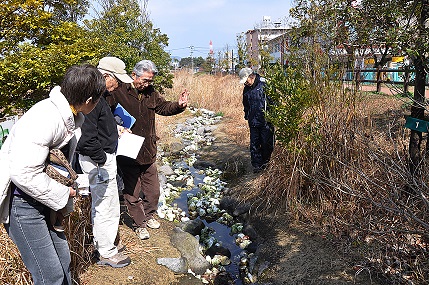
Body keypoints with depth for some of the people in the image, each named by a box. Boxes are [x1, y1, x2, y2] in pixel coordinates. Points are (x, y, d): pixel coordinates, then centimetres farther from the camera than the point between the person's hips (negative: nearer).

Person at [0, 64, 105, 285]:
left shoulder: (67, 116, 3)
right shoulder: (46, 119, -27)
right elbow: (23, 173, -30)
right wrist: (63, 194, -19)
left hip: (42, 199, 9)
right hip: (21, 201, -9)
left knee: (63, 260, 17)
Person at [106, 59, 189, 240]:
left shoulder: (151, 92, 7)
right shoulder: (118, 92, -13)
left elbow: (163, 107, 17)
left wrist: (179, 105, -2)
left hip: (148, 152, 6)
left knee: (153, 190, 16)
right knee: (133, 192, 8)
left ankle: (149, 215, 40)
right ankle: (140, 223, 25)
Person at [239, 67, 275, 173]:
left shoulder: (264, 84, -10)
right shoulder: (246, 89, 10)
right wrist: (247, 116, 19)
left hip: (266, 121, -5)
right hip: (253, 122, 5)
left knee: (266, 143, 5)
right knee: (254, 144, 6)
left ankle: (266, 163, 22)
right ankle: (257, 165, 15)